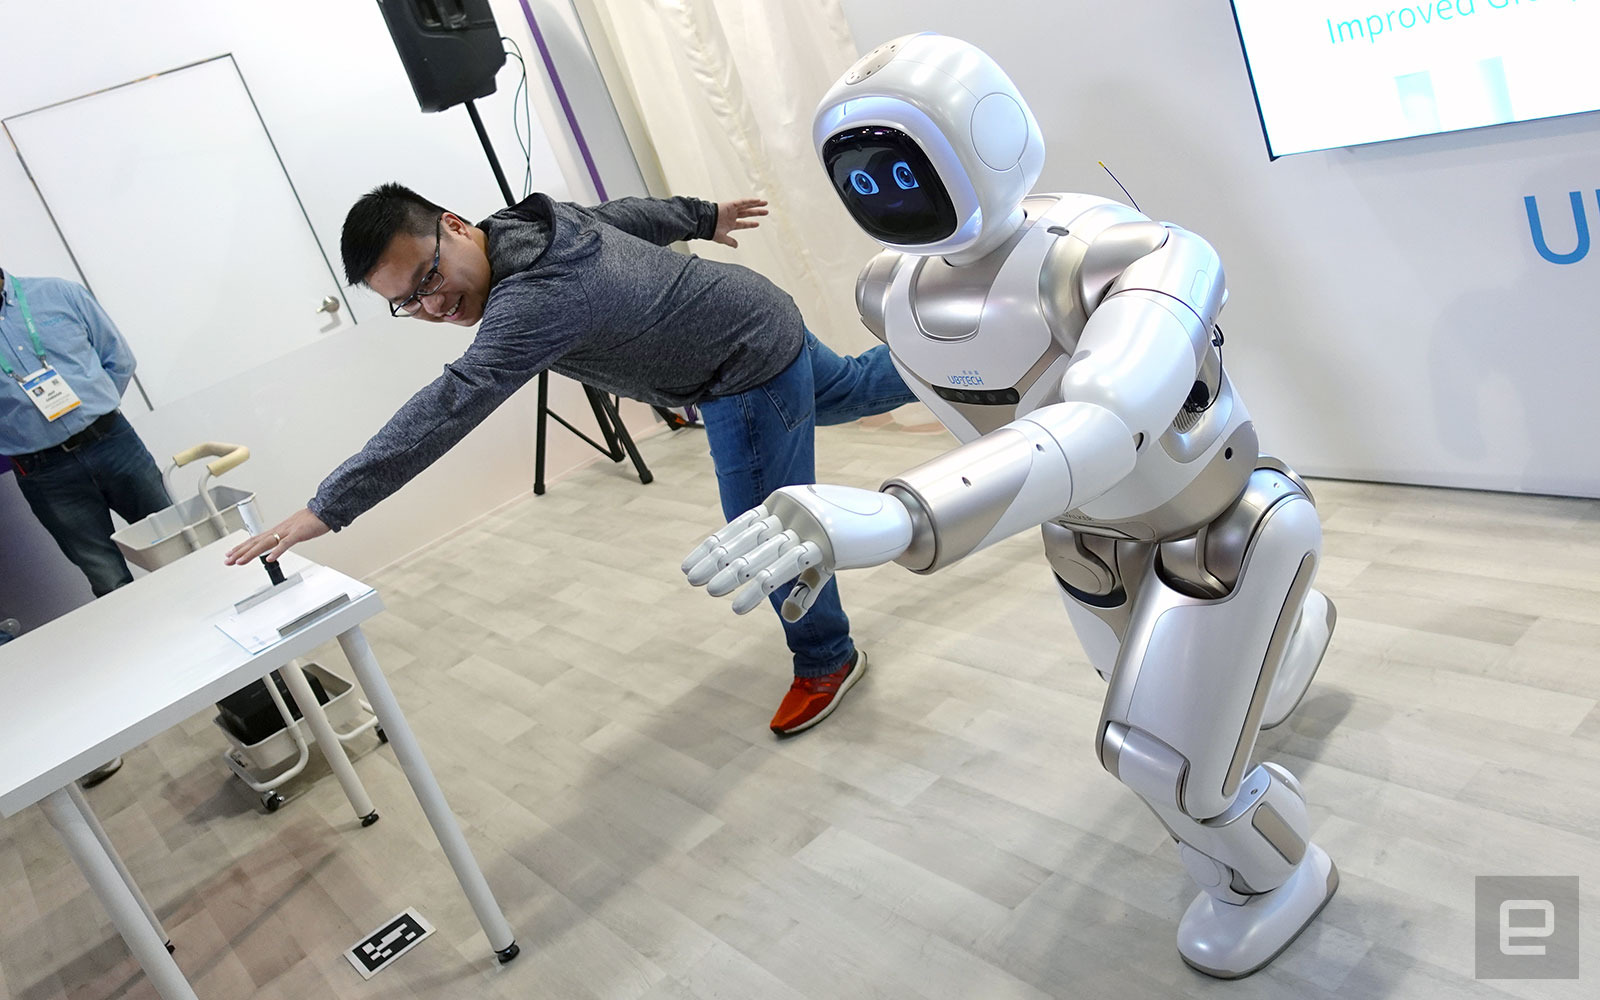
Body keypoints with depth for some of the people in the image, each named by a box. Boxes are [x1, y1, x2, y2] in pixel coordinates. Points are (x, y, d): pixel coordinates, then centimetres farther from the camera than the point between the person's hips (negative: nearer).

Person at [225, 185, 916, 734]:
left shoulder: (535, 299, -37)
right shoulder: (526, 224, -8)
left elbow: (445, 410, -45)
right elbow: (628, 214, 9)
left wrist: (326, 509, -46)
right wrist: (703, 217, 27)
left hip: (751, 373, -9)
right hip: (762, 312, 9)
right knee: (846, 391, 34)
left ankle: (826, 660, 23)